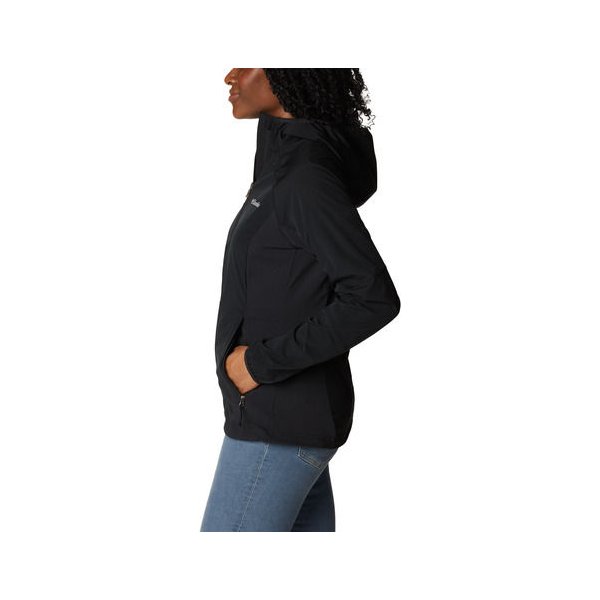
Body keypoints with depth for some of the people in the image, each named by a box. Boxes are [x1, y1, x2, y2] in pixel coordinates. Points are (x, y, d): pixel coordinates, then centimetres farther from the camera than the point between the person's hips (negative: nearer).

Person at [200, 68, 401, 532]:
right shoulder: (289, 165, 10)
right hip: (282, 411, 10)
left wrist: (263, 362, -19)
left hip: (282, 421, -10)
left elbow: (374, 300, -26)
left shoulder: (309, 178, -20)